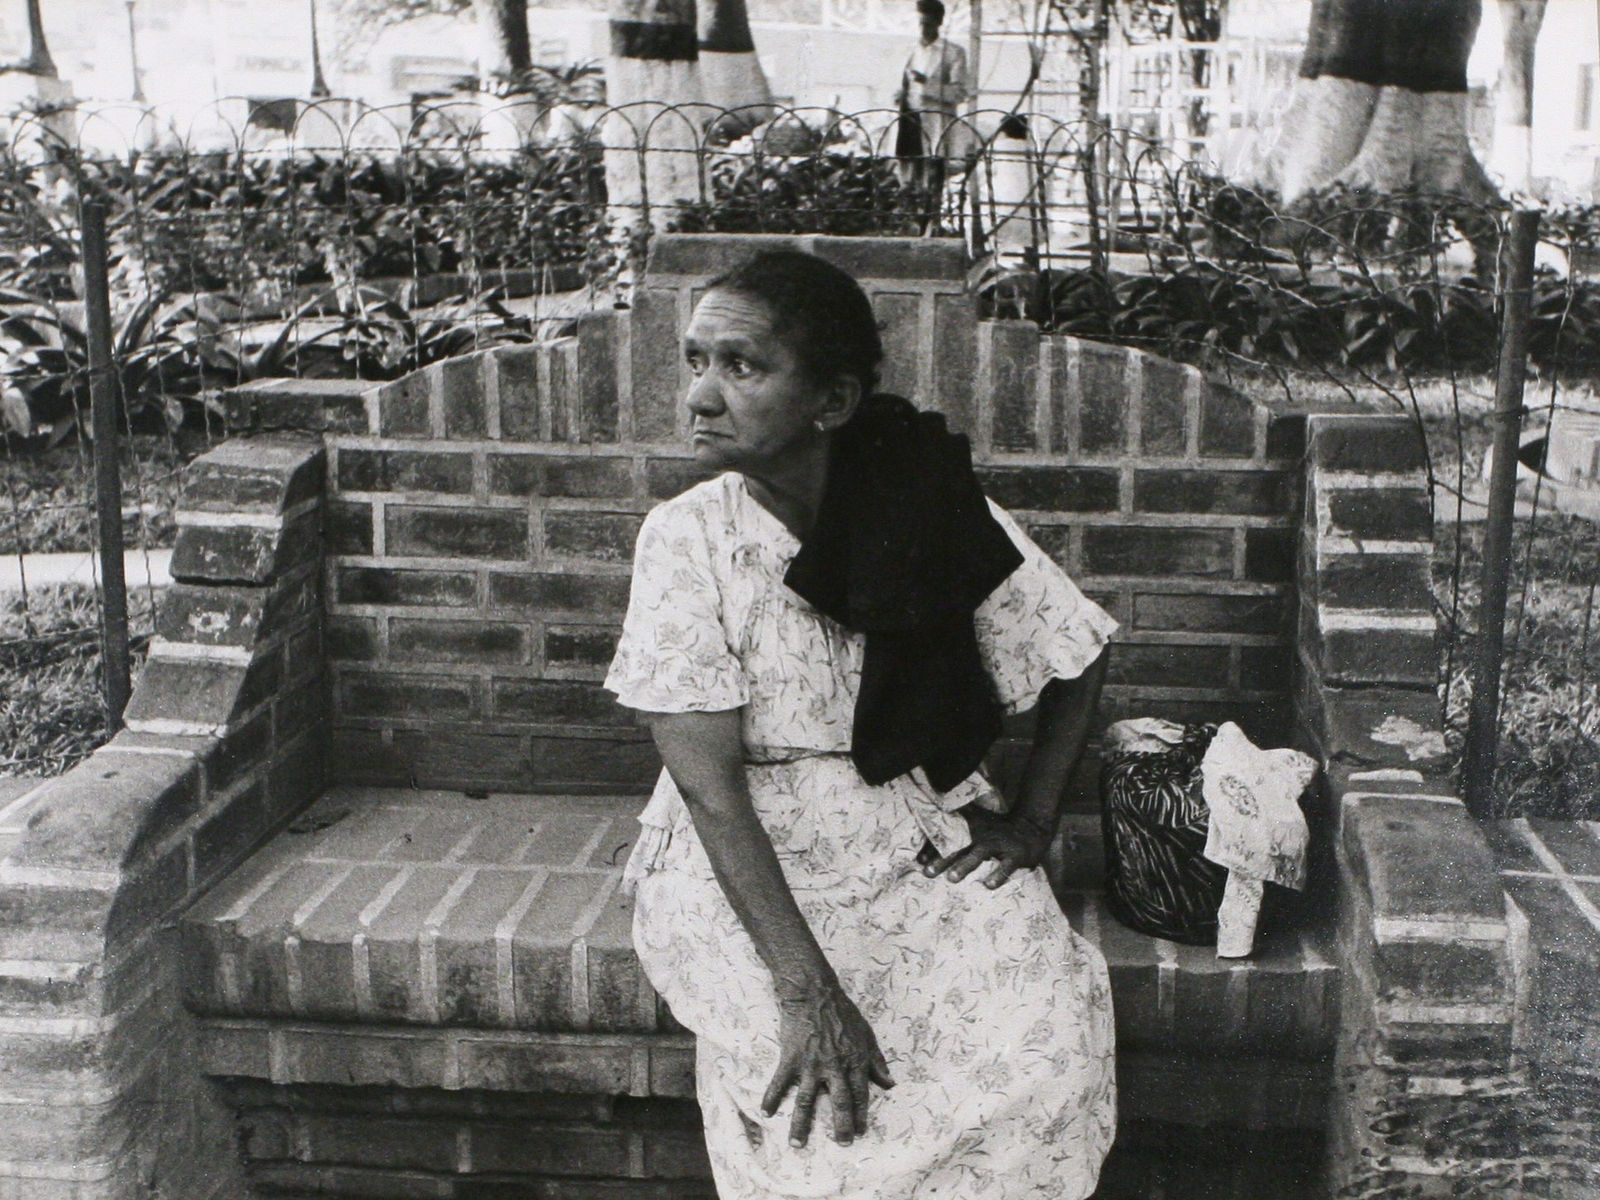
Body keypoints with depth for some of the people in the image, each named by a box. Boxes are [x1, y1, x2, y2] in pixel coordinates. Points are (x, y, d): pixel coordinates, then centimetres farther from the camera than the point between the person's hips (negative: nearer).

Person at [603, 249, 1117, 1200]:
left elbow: (1078, 660, 9)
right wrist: (807, 988, -25)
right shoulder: (686, 539, -12)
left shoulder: (940, 515, -7)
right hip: (746, 864, -2)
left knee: (1048, 1046, -20)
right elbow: (710, 783, -17)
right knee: (812, 1094, -26)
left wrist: (1033, 820, -2)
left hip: (922, 841, 2)